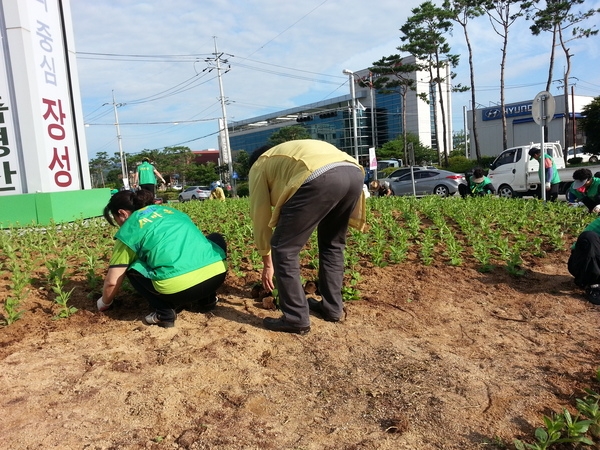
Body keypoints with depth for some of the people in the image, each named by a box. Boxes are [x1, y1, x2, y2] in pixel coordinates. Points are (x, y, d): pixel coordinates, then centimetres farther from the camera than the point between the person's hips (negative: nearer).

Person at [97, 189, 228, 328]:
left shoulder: (129, 230, 11)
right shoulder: (167, 210, 26)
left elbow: (112, 282, 14)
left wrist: (104, 303, 36)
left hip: (179, 287, -4)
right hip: (217, 273, 5)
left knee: (133, 269, 22)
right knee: (216, 239, 36)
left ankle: (164, 313, 8)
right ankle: (207, 299, 30)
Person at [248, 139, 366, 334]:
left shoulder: (259, 166, 26)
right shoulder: (294, 152, 44)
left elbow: (260, 215, 24)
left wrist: (267, 262, 32)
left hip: (320, 178, -7)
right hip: (354, 173, 8)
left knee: (283, 250, 7)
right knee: (332, 244, 26)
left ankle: (296, 319, 11)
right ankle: (332, 308, 33)